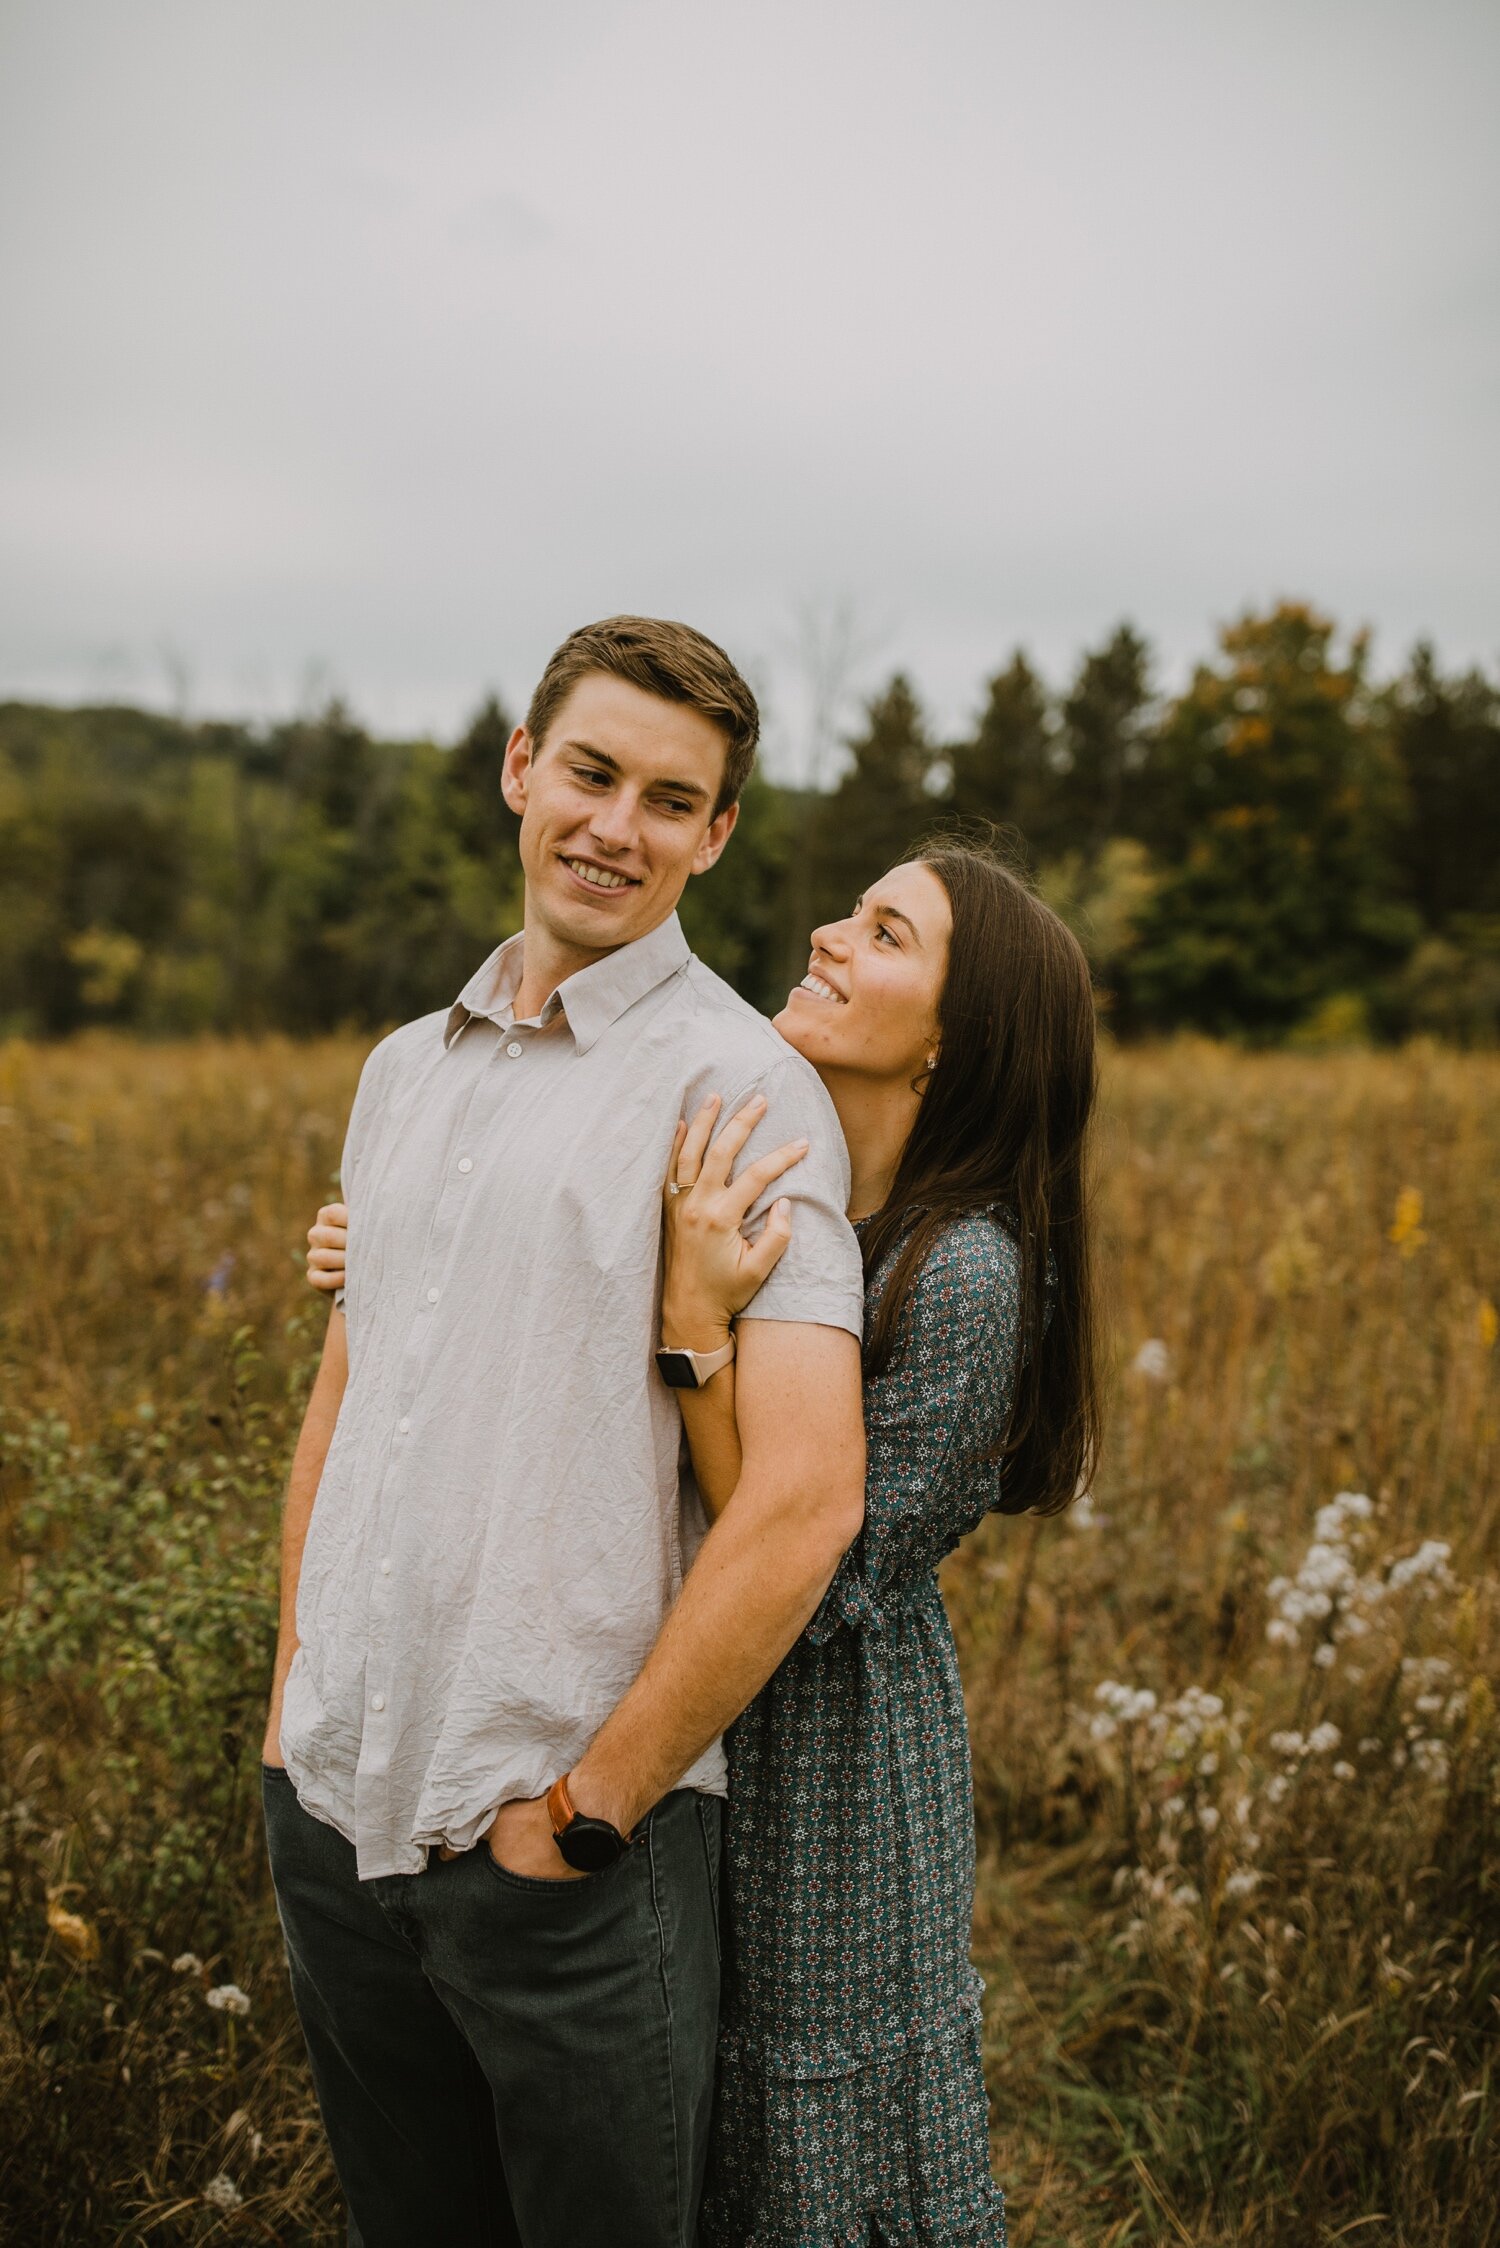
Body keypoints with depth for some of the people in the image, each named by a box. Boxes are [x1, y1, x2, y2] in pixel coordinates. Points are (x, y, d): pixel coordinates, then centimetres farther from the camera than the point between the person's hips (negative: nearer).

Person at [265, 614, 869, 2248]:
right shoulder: (405, 1072, 11)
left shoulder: (740, 1086, -11)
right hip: (332, 1811, 6)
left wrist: (588, 1804, -14)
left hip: (563, 1844, -6)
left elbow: (806, 1499, -19)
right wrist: (293, 1697, 12)